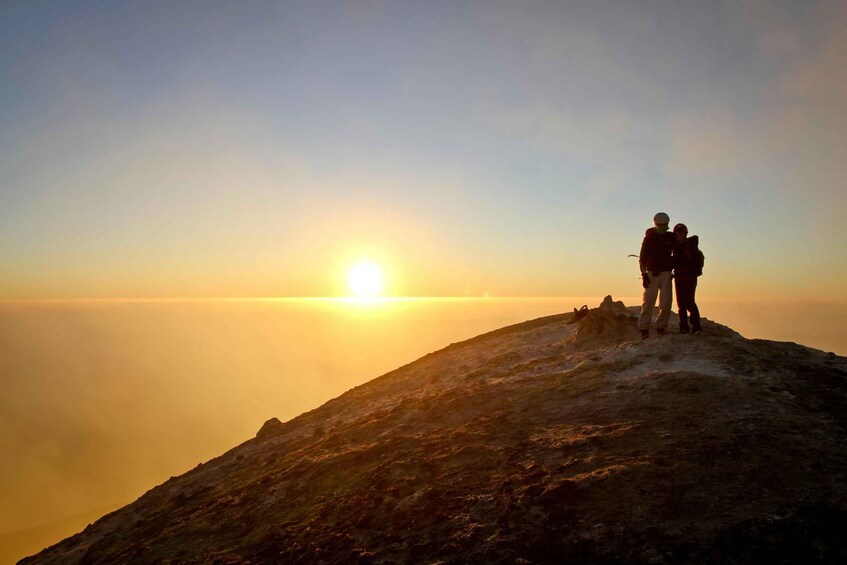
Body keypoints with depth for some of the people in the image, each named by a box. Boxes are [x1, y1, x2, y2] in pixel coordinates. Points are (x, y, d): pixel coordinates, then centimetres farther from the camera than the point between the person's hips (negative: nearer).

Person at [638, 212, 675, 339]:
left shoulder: (671, 238, 7)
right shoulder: (649, 238, 0)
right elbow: (642, 258, 0)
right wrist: (644, 275, -9)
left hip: (666, 273, 3)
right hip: (652, 273, -3)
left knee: (666, 302, -1)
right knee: (648, 301, -7)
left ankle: (661, 327, 10)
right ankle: (644, 328, -2)